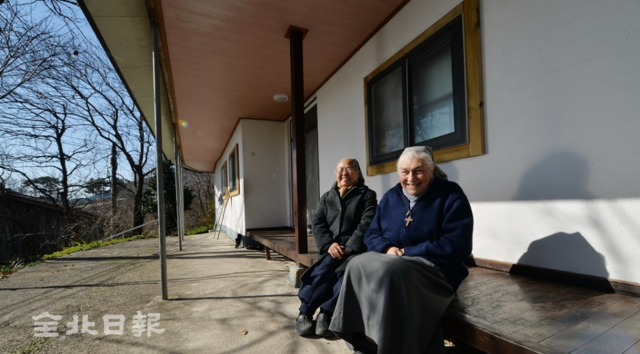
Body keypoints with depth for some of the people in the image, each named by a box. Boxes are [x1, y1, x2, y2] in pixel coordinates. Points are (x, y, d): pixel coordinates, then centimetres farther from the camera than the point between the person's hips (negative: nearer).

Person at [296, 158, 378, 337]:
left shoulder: (367, 195, 8)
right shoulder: (326, 197, 20)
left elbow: (367, 224, -5)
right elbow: (317, 223, 8)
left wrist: (348, 248, -18)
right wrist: (329, 244, -11)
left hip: (356, 249, -2)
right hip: (332, 249, 2)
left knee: (346, 272, -33)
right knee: (324, 270, -28)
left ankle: (326, 313, -25)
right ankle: (304, 312, -21)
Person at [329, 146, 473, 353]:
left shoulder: (451, 195, -4)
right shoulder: (390, 197, 11)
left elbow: (458, 246, -13)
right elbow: (371, 235, 12)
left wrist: (408, 252, -16)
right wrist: (387, 248, -12)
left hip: (435, 267, -5)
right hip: (390, 260, 5)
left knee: (390, 271, -34)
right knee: (358, 265, -23)